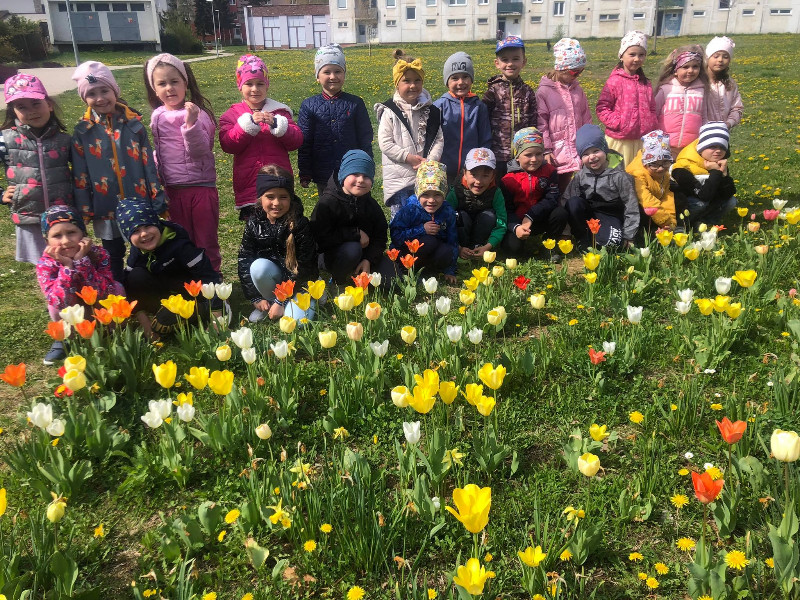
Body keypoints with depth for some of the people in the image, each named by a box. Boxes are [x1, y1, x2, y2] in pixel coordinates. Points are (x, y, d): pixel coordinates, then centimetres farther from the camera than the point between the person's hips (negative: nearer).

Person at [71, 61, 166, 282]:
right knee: (113, 256, 16)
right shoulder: (83, 132, -2)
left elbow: (149, 164, 0)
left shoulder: (134, 124, -2)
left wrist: (158, 201, -2)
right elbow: (80, 175, 1)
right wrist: (84, 210, -1)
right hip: (106, 210, 0)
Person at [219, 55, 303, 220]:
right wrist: (248, 123, -20)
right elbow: (227, 145, -10)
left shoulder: (279, 111, 8)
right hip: (248, 185, 0)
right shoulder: (231, 115, 6)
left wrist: (276, 124, -18)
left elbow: (296, 141, -3)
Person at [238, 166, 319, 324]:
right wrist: (256, 298, -10)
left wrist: (281, 301, -19)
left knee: (296, 319, -25)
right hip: (271, 277, 3)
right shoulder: (254, 223, -7)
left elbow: (303, 267, -17)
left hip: (300, 282, -2)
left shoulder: (300, 225, -17)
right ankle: (267, 303, -4)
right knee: (259, 266, -31)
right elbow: (244, 261, -5)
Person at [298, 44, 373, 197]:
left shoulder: (356, 103, 1)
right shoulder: (309, 106, 1)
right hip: (323, 177, 0)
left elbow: (365, 139, 4)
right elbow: (304, 142, 2)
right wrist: (304, 174, 0)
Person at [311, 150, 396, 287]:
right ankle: (338, 284, -11)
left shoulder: (371, 204, 1)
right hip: (332, 255, -4)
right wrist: (356, 234, -22)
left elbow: (380, 236, -1)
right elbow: (320, 237, -25)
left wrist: (368, 260, -20)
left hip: (365, 253, 5)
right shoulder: (327, 202, -16)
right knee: (352, 248, -37)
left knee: (388, 279, -15)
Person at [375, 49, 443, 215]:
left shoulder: (431, 111, 6)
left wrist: (430, 161, -14)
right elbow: (385, 143, -9)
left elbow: (439, 140, 3)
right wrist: (408, 157, -17)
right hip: (399, 177, -3)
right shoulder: (390, 112, -5)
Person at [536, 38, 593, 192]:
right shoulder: (544, 91, -7)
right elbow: (541, 123, -9)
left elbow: (586, 118, 17)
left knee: (564, 187, 12)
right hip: (556, 153, -5)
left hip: (577, 151, 5)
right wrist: (546, 150, -13)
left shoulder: (578, 90, 11)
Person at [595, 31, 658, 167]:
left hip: (642, 140, 6)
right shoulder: (615, 81, -7)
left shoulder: (645, 83, 11)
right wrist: (617, 122, -18)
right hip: (619, 140, -5)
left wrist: (652, 127, 6)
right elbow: (602, 108, -9)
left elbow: (652, 109, 20)